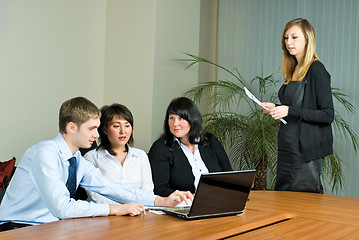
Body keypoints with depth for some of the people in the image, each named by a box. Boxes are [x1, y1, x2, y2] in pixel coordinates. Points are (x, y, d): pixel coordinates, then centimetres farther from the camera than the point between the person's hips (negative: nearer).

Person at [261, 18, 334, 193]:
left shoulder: (316, 70, -12)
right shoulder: (293, 70, 13)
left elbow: (328, 115, -16)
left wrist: (290, 111, -21)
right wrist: (276, 108, 6)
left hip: (306, 150, -8)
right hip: (288, 148, 8)